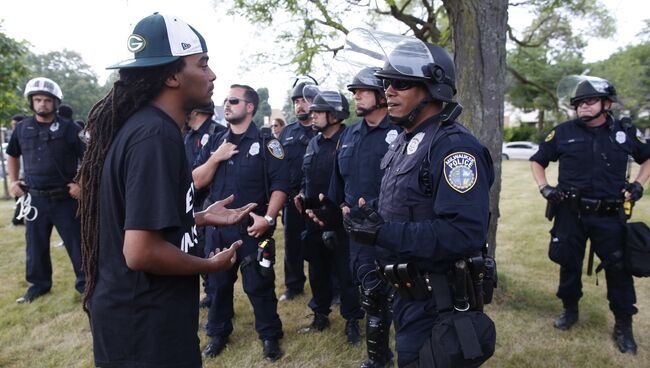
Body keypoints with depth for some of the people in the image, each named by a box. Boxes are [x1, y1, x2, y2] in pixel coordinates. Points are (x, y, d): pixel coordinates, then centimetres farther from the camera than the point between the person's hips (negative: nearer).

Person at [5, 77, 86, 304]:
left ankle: (84, 283, 16)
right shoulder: (22, 128, 7)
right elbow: (12, 156, 23)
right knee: (35, 245, 13)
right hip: (35, 198, 4)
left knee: (76, 243, 3)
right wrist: (14, 181, 12)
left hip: (64, 198, -4)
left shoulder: (69, 129, -5)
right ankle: (39, 285, 29)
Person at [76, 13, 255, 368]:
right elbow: (141, 252, -30)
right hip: (144, 323, -9)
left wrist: (202, 217, 11)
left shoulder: (142, 124, 5)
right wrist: (211, 265, -14)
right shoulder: (156, 135, -25)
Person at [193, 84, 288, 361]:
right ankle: (218, 333, 34)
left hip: (253, 228, -4)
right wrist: (216, 158, -11)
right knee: (218, 283, 16)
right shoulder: (215, 142, 9)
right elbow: (196, 181, 3)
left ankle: (270, 336, 23)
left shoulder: (266, 143, -5)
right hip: (217, 226, 5)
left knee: (259, 285, 5)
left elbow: (280, 185, -10)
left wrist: (268, 218, -19)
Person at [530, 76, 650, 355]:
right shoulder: (563, 133, 0)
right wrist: (544, 188, -2)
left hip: (609, 216, 0)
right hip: (570, 214, 0)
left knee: (618, 269, 4)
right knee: (569, 264, 11)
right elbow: (537, 161, 12)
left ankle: (623, 326, 20)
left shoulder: (626, 132, 2)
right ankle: (570, 310, 32)